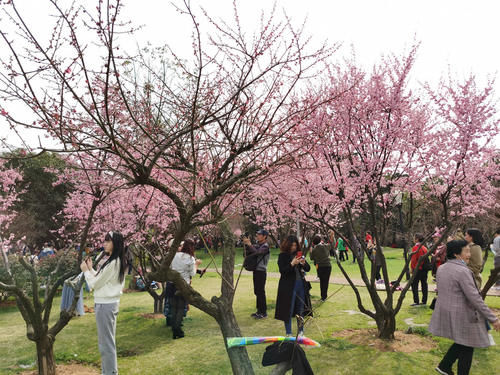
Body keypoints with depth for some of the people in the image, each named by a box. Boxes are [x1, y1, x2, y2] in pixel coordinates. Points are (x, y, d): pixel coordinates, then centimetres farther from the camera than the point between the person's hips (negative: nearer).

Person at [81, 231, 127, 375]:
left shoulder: (112, 263, -21)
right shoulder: (118, 261, 9)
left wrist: (85, 270, 0)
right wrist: (91, 268, 10)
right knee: (108, 339, 19)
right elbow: (101, 280, 14)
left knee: (106, 341, 0)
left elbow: (95, 284, -14)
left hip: (105, 304, -10)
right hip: (110, 302, 10)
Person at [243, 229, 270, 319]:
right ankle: (259, 310, 23)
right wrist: (246, 245, 0)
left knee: (261, 291, -5)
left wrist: (249, 244, -23)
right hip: (256, 270, 8)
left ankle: (263, 312, 3)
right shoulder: (257, 245, 14)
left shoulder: (265, 246, -12)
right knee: (257, 291, 13)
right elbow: (248, 253, 13)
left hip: (261, 271, -8)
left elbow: (257, 252, -29)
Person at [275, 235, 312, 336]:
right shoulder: (282, 256, -6)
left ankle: (301, 331, 25)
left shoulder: (299, 254, 8)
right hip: (288, 286, -5)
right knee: (288, 310, 1)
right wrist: (292, 264, -23)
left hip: (301, 284, 5)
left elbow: (308, 268, 9)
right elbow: (282, 271, -13)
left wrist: (303, 263, -12)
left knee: (300, 309, 12)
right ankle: (288, 333, 13)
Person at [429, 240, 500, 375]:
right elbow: (474, 298, -22)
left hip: (445, 312, 8)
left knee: (461, 343, 25)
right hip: (462, 316, -8)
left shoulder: (441, 268, 3)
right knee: (467, 348, 10)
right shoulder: (463, 271, -22)